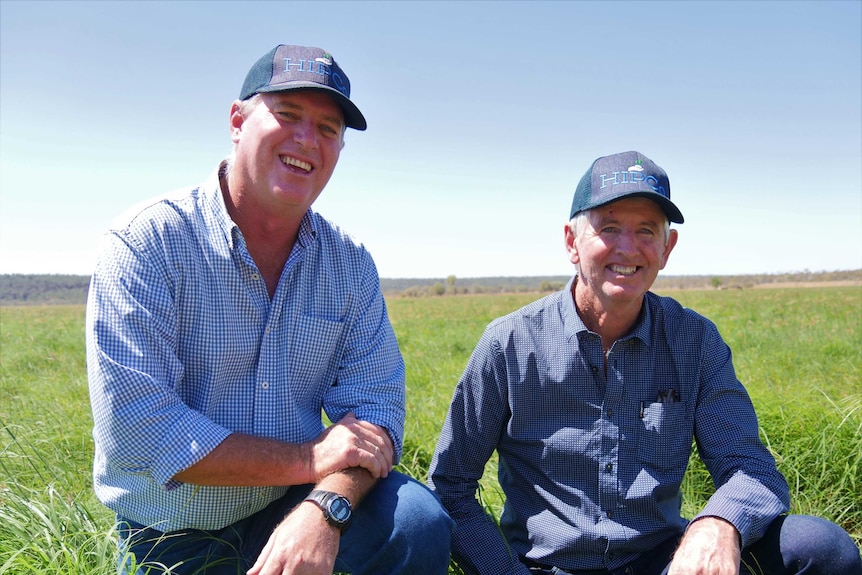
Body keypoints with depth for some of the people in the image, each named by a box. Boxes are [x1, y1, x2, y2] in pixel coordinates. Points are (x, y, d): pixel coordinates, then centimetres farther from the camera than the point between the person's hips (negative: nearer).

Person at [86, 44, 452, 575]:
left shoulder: (350, 263, -3)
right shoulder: (145, 244, -15)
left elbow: (375, 403, -8)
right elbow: (133, 429, -22)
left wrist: (323, 510, -29)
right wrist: (307, 459, -22)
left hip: (295, 511, 0)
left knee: (418, 521, -22)